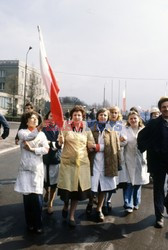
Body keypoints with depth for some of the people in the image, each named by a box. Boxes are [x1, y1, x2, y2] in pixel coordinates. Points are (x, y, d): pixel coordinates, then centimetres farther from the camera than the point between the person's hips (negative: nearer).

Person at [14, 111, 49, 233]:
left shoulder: (42, 134, 10)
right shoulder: (22, 131, 5)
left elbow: (46, 149, -4)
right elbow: (28, 136, -19)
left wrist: (32, 149, -12)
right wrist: (38, 129, -33)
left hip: (37, 168, 0)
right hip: (25, 168, 0)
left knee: (37, 196, -5)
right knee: (27, 195, 2)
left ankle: (38, 224, 7)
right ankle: (30, 223, 17)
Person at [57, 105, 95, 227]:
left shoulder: (87, 130, 7)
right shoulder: (66, 127, 1)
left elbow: (90, 145, 7)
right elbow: (61, 142, -9)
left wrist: (92, 145, -15)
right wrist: (61, 139, -30)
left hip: (82, 162, 2)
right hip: (67, 161, -2)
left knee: (78, 188, 6)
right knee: (67, 187, 1)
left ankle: (72, 215, 23)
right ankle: (66, 206, 36)